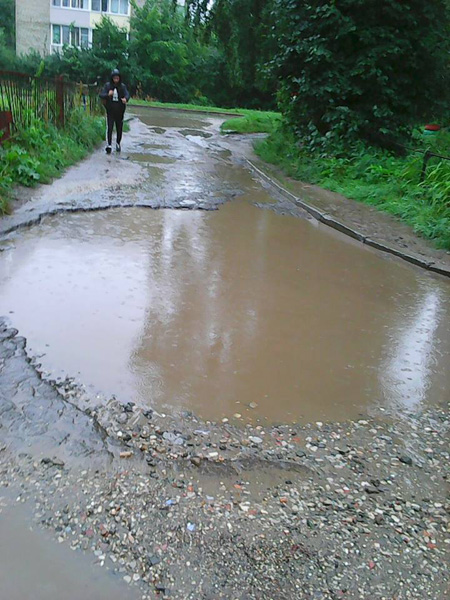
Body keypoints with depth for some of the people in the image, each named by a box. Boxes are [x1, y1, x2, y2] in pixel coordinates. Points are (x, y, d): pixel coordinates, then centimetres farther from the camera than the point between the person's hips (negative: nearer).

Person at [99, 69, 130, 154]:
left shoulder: (122, 86, 1)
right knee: (110, 128, -11)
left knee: (119, 128, 10)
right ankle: (109, 145, -13)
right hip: (110, 110, -1)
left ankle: (118, 144, 30)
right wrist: (108, 94, -28)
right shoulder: (107, 85, 0)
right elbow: (101, 95, -6)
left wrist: (125, 98, -38)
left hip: (120, 111, 1)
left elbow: (127, 94, -13)